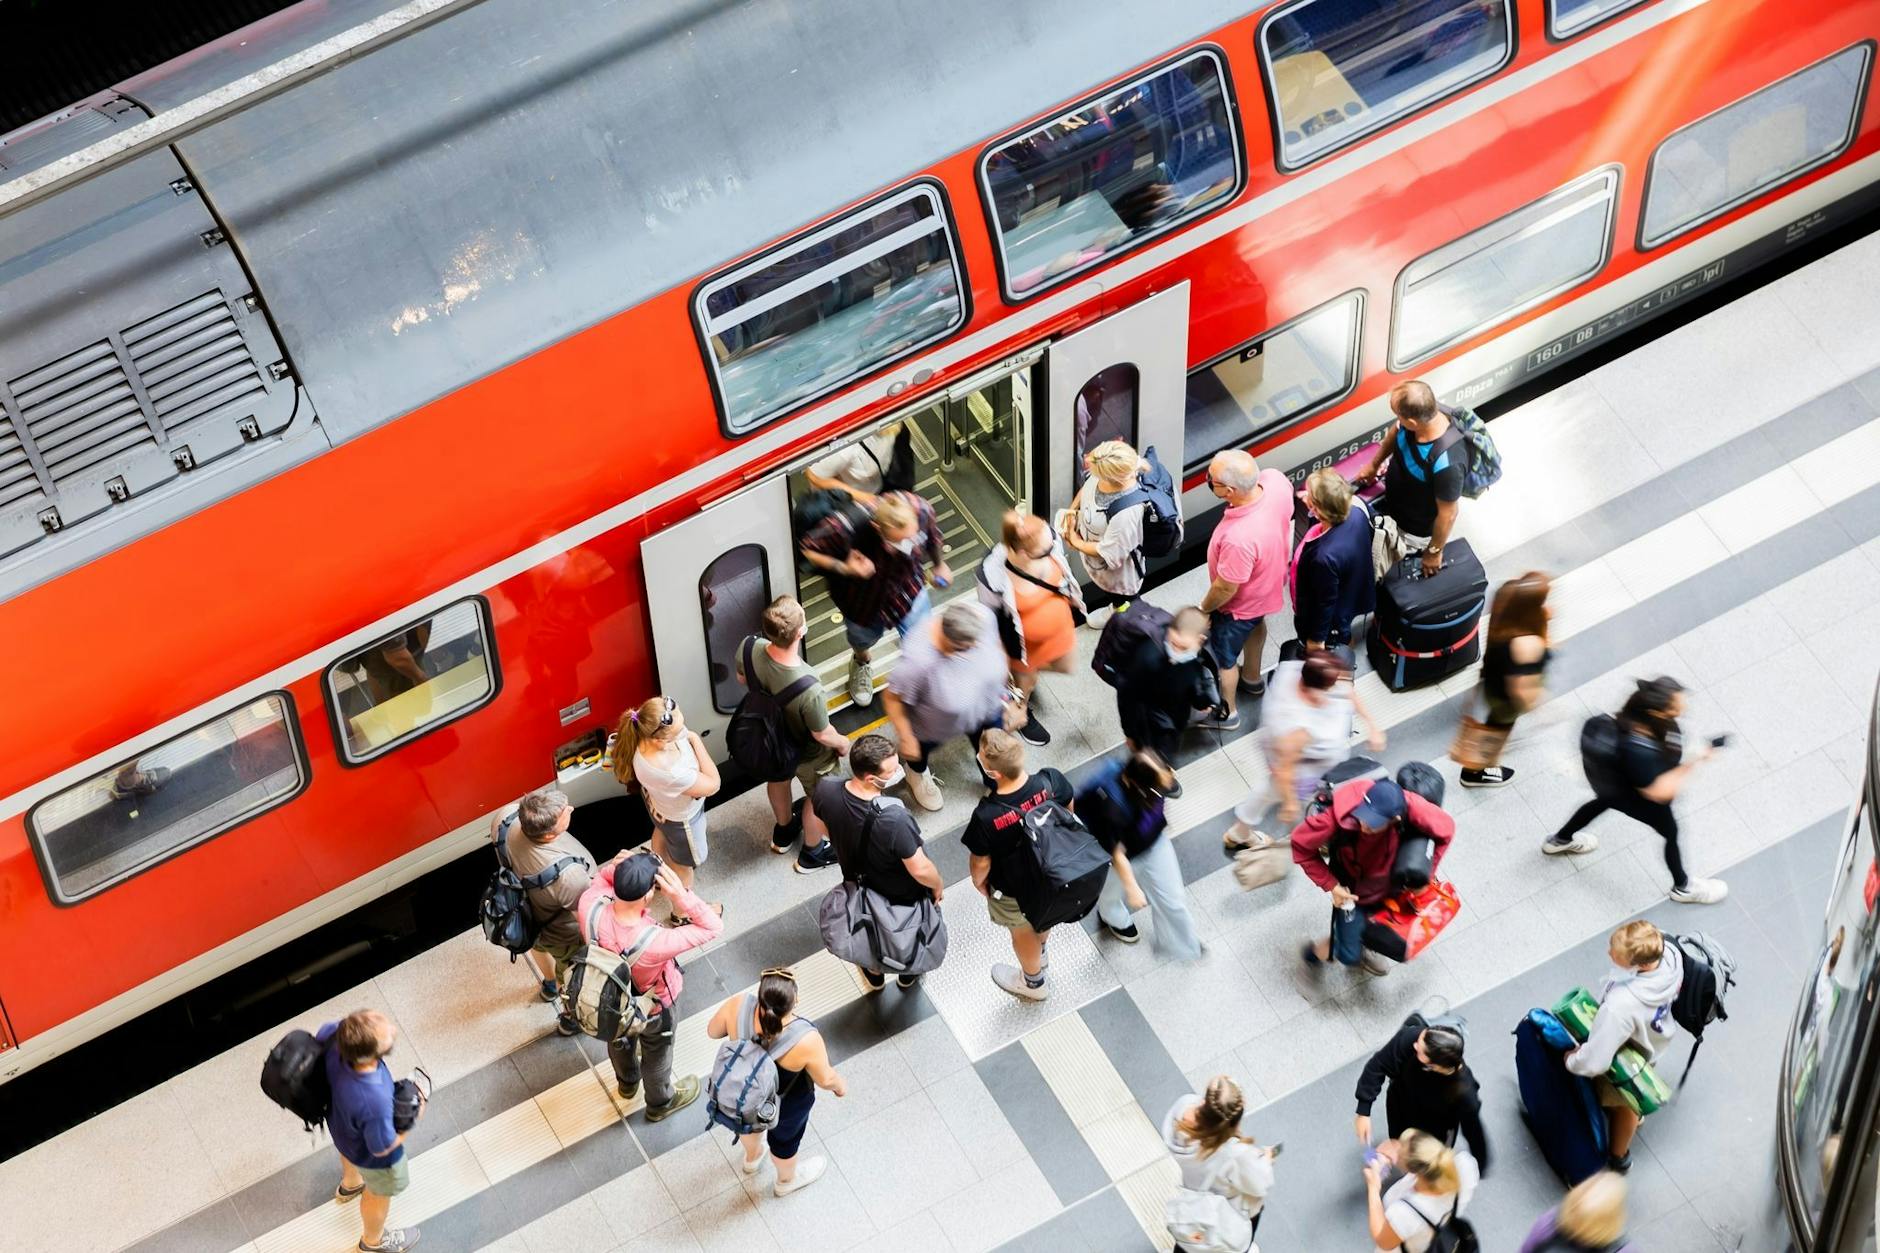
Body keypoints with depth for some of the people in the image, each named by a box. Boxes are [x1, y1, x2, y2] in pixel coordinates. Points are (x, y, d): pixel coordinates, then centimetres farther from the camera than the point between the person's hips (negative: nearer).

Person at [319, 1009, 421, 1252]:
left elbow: (316, 1041, -10)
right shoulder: (374, 1103, -50)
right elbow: (382, 1147, -28)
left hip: (340, 1124, 5)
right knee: (380, 1193, 30)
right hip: (369, 1154, -5)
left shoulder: (334, 1033, -38)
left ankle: (350, 1184, 76)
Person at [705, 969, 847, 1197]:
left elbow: (713, 1031, -14)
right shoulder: (806, 1040, -40)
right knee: (783, 1138, 30)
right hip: (785, 1106, -3)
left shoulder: (737, 1006, -35)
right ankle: (787, 1179, 61)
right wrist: (840, 1086, 1)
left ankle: (752, 1157, 67)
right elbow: (825, 1079, -21)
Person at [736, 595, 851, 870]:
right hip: (808, 754, -5)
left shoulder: (751, 650, -33)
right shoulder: (808, 689, -47)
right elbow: (822, 734, -28)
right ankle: (812, 852, 54)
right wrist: (842, 742, -5)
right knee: (816, 799, 27)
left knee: (778, 778, 36)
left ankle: (783, 831, 64)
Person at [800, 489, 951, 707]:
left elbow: (932, 534, -8)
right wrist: (844, 568, -42)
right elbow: (807, 549, -28)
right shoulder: (846, 527, -47)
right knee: (863, 639, 33)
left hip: (909, 590, 1)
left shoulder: (920, 509, -35)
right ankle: (862, 661, 71)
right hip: (863, 600, -1)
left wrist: (940, 564, 11)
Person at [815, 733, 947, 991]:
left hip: (859, 880, 4)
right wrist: (938, 885, -10)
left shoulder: (825, 792, -31)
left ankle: (874, 974, 62)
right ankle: (908, 974, 59)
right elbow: (920, 869, -32)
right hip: (903, 895, -4)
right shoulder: (894, 819, -46)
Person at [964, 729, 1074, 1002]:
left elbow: (982, 862, -22)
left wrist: (978, 881, 1)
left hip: (1015, 891, -3)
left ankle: (1033, 983, 59)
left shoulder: (986, 817, -42)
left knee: (1023, 932, 30)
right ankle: (1039, 954, 69)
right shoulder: (1050, 781, -33)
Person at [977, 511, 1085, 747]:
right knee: (1026, 682, 28)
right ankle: (1023, 715, 62)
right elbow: (991, 616, -20)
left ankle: (1029, 673, 64)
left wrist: (1075, 600, 12)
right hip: (1024, 641, -4)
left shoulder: (1048, 538, -32)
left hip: (1059, 625, 4)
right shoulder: (993, 575, -42)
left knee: (1065, 666, 32)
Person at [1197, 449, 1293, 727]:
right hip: (1269, 580, 7)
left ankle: (1226, 712, 49)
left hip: (1240, 603, -7)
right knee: (1255, 625, 37)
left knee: (1221, 656, 23)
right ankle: (1253, 679, 64)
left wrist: (1204, 609, -9)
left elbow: (1225, 589, -30)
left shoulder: (1238, 538, -49)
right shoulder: (1275, 480, -30)